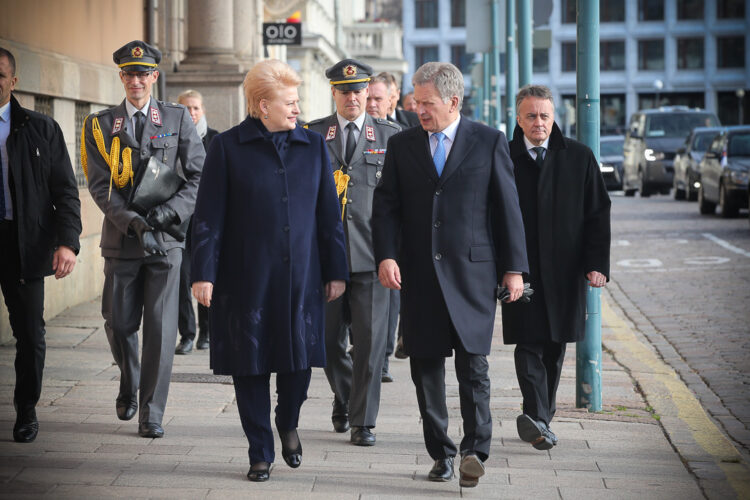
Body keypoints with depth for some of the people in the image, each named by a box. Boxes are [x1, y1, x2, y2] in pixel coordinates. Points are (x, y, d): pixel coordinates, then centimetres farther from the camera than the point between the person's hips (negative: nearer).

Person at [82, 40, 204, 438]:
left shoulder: (178, 119, 5)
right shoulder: (100, 124, 6)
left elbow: (199, 177, 1)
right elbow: (99, 185, -2)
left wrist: (164, 215, -13)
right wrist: (133, 222, -16)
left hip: (165, 240, -1)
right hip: (121, 241, 1)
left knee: (160, 327, -3)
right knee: (119, 323, 7)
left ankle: (151, 413, 6)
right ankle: (129, 383, 36)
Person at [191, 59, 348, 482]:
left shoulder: (313, 146, 7)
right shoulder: (228, 147, -1)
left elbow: (329, 213, 9)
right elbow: (209, 216, -2)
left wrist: (336, 270, 7)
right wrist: (204, 273, -8)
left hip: (301, 277, 2)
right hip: (247, 278, -2)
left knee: (300, 360, 3)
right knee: (251, 366, 4)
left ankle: (288, 423, 34)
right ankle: (261, 452, 18)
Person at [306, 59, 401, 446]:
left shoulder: (391, 136, 6)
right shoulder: (311, 135, 8)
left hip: (371, 253, -1)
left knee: (369, 340, -3)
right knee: (329, 338, 10)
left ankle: (363, 422, 6)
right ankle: (344, 397, 35)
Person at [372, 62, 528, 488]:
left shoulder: (489, 142, 2)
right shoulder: (402, 145, 9)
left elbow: (508, 207, 3)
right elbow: (386, 205, 8)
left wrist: (513, 267, -2)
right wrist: (387, 255, -7)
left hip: (472, 272, -3)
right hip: (419, 275, 3)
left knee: (473, 365, -8)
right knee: (426, 368, 6)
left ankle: (475, 450, -2)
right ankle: (441, 454, 15)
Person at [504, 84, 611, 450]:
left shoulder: (579, 158, 4)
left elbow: (598, 213, 3)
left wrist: (597, 263, -6)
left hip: (565, 270, 2)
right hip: (520, 269, -2)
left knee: (555, 347, 8)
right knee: (529, 345, -9)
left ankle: (536, 419, 21)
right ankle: (537, 418, -15)